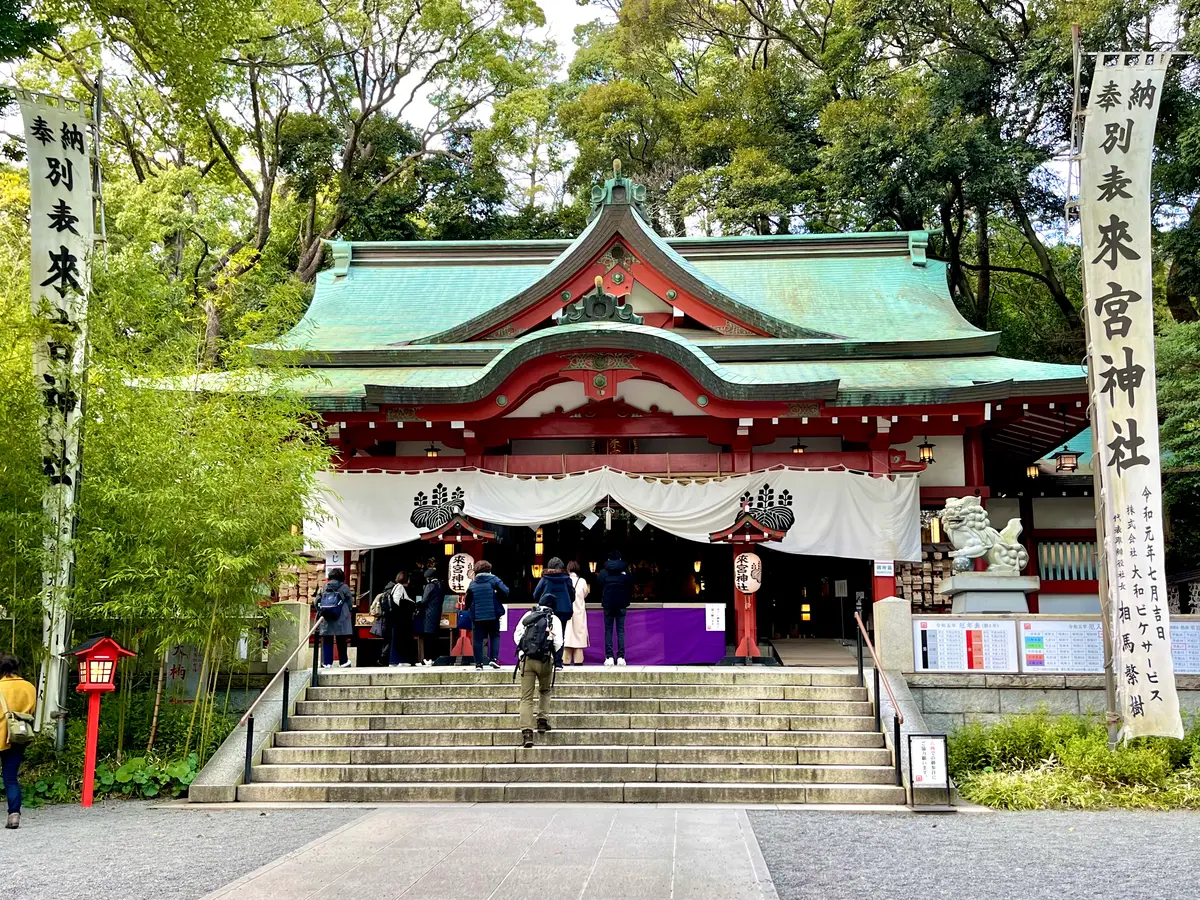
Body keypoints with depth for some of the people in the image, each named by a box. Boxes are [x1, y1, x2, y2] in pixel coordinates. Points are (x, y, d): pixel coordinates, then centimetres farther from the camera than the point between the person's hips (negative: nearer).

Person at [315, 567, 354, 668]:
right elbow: (350, 603, -1)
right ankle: (344, 661, 13)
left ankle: (327, 662, 3)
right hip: (341, 619, -2)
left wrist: (321, 612, 17)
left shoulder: (324, 588, 7)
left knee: (327, 641, 6)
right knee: (341, 641, 6)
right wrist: (348, 612, 16)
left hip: (326, 619, 3)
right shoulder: (344, 587, -3)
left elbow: (317, 601, 7)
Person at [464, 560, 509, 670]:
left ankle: (479, 663, 2)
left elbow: (467, 600, 7)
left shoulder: (472, 583, 4)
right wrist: (496, 596, 9)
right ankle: (493, 658, -2)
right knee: (495, 636, 13)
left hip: (477, 616, 1)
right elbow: (505, 591, -10)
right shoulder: (493, 579, -2)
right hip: (493, 614, -1)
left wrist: (469, 607, 27)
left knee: (477, 639, 5)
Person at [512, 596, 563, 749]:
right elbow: (558, 642, -6)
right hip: (545, 661, -1)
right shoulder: (554, 619, 2)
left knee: (526, 698, 0)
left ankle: (527, 733, -10)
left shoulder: (528, 615, 9)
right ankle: (543, 720, 17)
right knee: (545, 691, 27)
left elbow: (517, 634, 7)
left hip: (526, 660, 1)